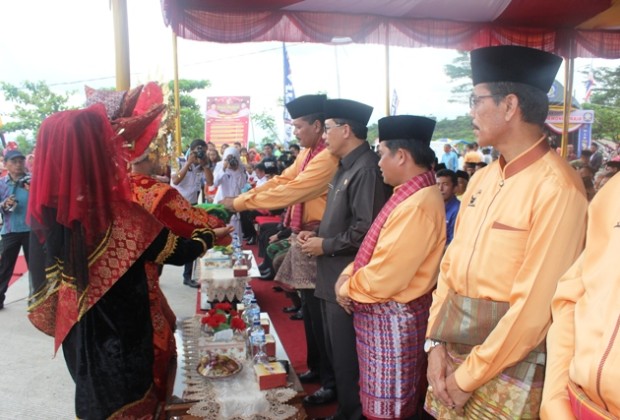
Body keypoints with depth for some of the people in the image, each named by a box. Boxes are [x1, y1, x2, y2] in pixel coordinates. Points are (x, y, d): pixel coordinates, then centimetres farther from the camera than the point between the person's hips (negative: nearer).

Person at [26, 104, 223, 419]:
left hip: (78, 333, 6)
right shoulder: (121, 218, -30)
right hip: (121, 337, -6)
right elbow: (180, 252, -16)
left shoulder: (45, 211, -15)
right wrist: (209, 236, 5)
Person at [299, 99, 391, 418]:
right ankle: (335, 389, 44)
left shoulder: (366, 169, -20)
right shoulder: (345, 168, 12)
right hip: (332, 274, 10)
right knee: (332, 343, 24)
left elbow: (366, 230, -28)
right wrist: (316, 234, 5)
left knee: (345, 350, 6)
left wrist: (325, 245, -17)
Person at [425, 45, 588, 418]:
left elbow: (535, 302, -20)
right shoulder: (481, 179, 6)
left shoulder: (557, 188, -18)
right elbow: (451, 264, 6)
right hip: (453, 349, 7)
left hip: (508, 364, -6)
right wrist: (437, 340, -2)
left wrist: (470, 375, -13)